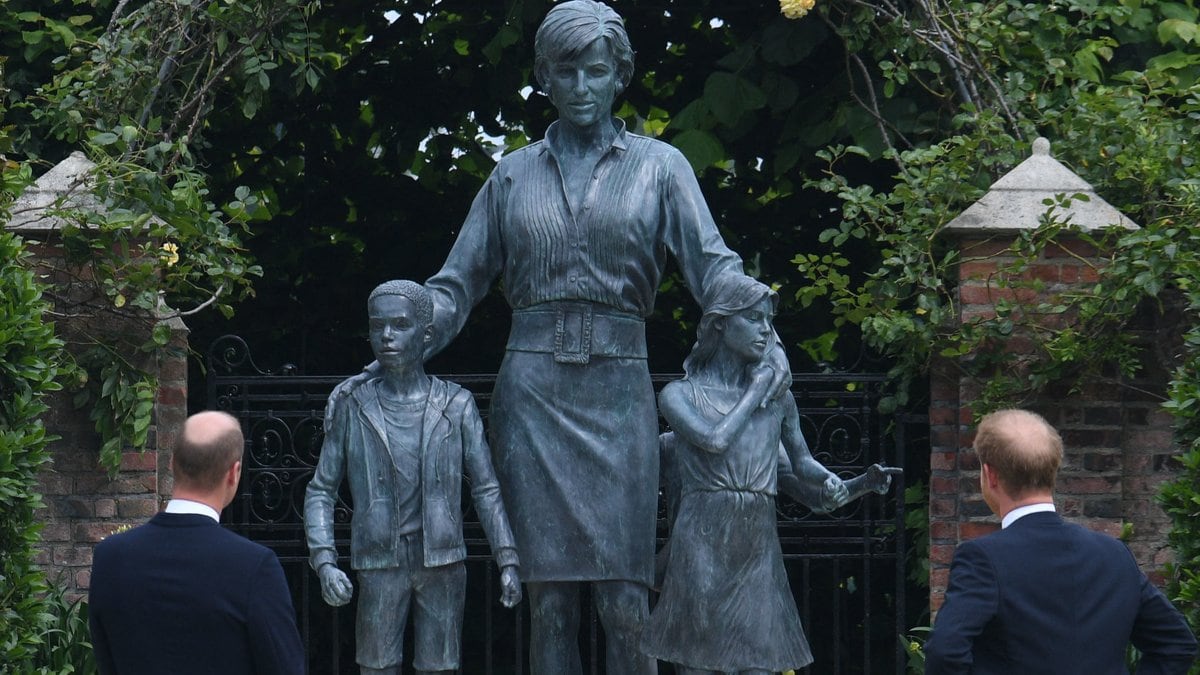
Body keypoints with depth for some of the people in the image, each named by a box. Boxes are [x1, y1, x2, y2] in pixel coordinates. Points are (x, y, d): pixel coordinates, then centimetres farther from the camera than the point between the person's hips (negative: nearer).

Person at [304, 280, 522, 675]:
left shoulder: (456, 406, 4)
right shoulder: (352, 408, 3)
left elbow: (486, 489, 5)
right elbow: (320, 491, 5)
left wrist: (508, 562, -3)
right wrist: (324, 562, -9)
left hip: (443, 565, 0)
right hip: (380, 566, 0)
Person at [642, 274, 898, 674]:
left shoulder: (778, 399, 14)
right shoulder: (680, 395, 5)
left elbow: (806, 477, 15)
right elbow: (714, 439, -14)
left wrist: (862, 485, -3)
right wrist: (755, 392, -1)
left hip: (759, 552, 3)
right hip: (701, 550, -3)